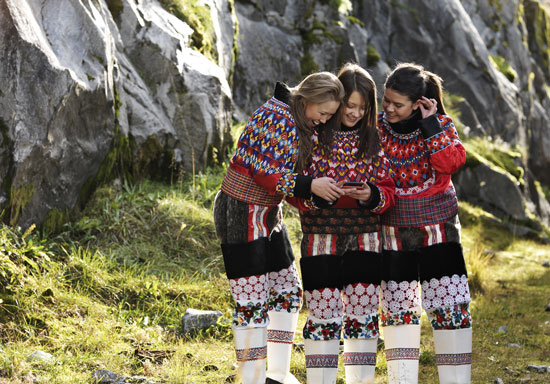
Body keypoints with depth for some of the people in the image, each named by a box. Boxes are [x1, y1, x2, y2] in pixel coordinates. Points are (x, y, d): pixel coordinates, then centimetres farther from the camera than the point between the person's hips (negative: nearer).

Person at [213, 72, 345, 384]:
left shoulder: (301, 123, 9)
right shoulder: (276, 117, -21)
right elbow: (266, 173, -24)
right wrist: (309, 186, -29)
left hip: (269, 214, 10)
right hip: (242, 213, -10)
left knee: (289, 291, 15)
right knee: (251, 302, -7)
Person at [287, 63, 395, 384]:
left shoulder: (374, 140, 7)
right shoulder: (313, 136, 0)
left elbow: (388, 191, 6)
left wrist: (372, 196, -16)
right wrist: (315, 194, -20)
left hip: (365, 240, 2)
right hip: (322, 239, -2)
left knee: (364, 314, 6)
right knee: (324, 316, -1)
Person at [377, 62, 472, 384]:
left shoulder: (440, 125, -5)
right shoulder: (377, 127, -3)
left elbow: (451, 164, -20)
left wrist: (431, 125, -21)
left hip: (437, 227, -1)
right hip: (393, 230, 1)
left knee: (450, 305, -5)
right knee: (397, 307, 6)